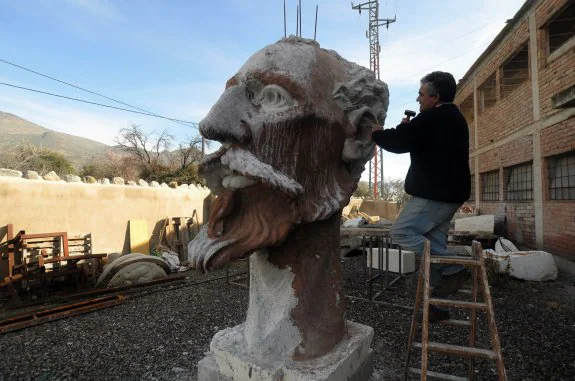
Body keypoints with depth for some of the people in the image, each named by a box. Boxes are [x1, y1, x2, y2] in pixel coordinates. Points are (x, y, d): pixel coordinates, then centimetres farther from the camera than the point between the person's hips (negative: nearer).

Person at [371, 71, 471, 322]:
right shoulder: (454, 118, 20)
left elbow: (399, 142, -15)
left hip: (434, 193, -10)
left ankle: (452, 269, -5)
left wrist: (375, 133, 2)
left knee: (401, 232, -5)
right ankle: (439, 304, 17)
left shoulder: (433, 117, -14)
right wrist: (410, 127, 13)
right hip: (449, 193, 10)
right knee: (433, 242, 12)